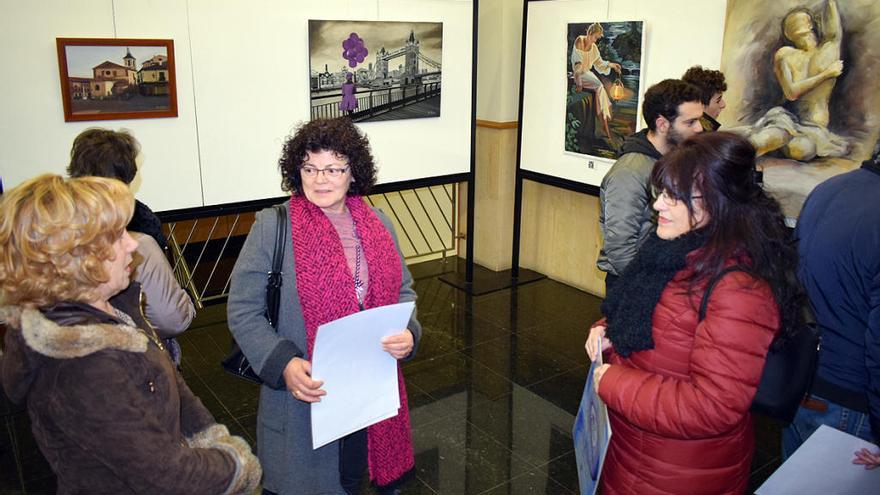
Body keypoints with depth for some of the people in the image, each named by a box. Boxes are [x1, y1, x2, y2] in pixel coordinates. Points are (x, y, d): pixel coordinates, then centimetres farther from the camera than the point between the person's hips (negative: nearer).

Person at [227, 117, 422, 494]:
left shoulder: (378, 224, 4)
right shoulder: (272, 227, -9)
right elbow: (242, 310, -8)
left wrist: (407, 332, -8)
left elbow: (403, 290, 13)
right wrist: (282, 364, -21)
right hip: (305, 393, -3)